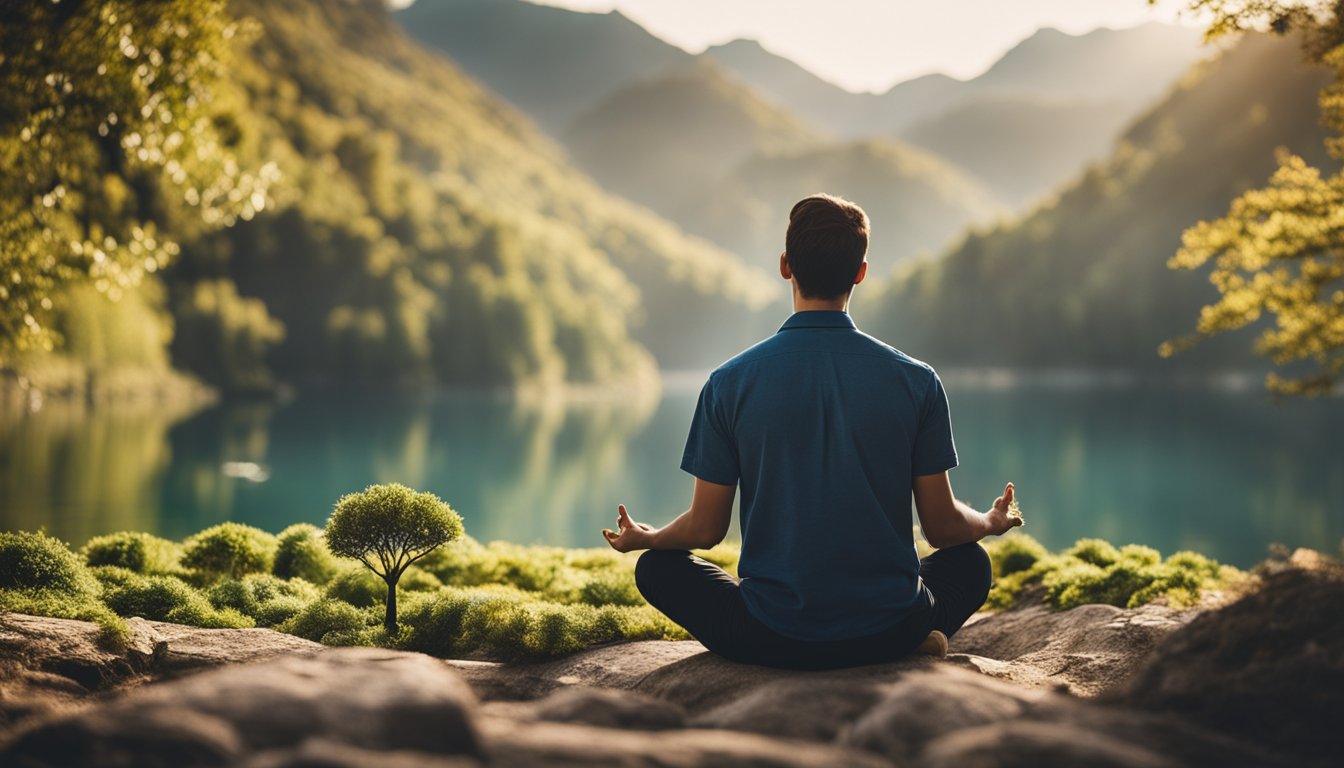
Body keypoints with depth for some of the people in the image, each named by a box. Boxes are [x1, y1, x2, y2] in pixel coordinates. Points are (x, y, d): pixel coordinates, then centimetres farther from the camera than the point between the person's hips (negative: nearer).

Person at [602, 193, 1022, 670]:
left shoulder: (730, 383, -8)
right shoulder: (916, 381, -6)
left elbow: (706, 529, -1)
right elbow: (943, 527, 1)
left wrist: (643, 538, 22)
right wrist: (991, 522, 25)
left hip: (772, 642, -1)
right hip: (890, 631, 1)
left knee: (658, 568, 25)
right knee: (970, 561, 31)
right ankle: (915, 644, 1)